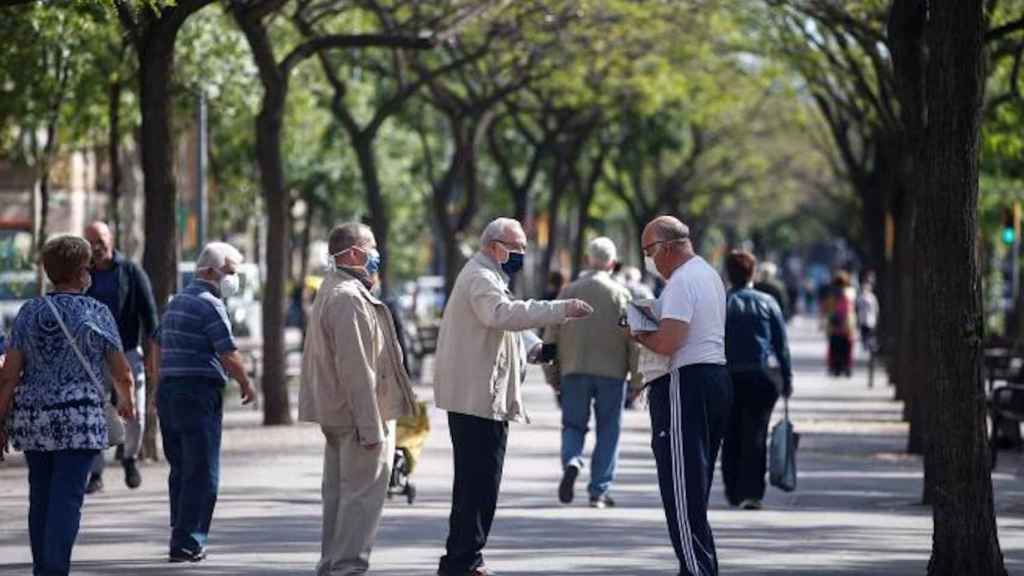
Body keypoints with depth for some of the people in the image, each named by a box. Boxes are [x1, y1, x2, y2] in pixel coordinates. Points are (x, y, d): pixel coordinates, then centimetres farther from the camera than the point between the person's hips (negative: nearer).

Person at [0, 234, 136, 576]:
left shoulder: (29, 312, 3)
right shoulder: (97, 314, -4)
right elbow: (121, 372, 3)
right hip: (79, 420, -4)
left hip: (32, 419, 4)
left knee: (41, 498, 14)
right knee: (67, 500, -6)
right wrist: (127, 401, 24)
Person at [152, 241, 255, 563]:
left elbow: (159, 347, 23)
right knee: (202, 472, -5)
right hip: (199, 392, -9)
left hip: (168, 389, 9)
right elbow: (229, 355, -13)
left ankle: (181, 535, 18)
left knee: (180, 468, 14)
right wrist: (245, 384, 1)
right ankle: (187, 544, -7)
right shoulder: (210, 305, -10)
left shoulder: (177, 302, 18)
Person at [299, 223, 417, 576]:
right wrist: (371, 427, -23)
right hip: (361, 415, -11)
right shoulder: (349, 298, -17)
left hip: (335, 415, 11)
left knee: (338, 492, 15)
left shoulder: (331, 292, 17)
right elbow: (355, 368, -22)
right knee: (363, 495, -8)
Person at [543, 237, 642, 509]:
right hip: (611, 372, -1)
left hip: (574, 372, 1)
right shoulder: (621, 294, -2)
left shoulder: (569, 292, 2)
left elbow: (551, 336, 3)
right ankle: (599, 491, 6)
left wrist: (552, 374, 13)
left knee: (573, 425, 12)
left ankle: (571, 462, -18)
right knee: (608, 432, 8)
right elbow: (634, 341, -3)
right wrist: (638, 380, 3)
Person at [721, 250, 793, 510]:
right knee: (756, 436, -1)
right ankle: (751, 493, -10)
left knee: (731, 436, 12)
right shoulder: (766, 303, 2)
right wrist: (786, 379, 8)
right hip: (763, 376, -1)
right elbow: (782, 345, 3)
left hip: (728, 377, 1)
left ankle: (733, 492, 18)